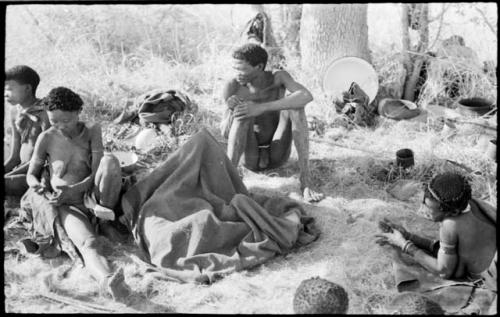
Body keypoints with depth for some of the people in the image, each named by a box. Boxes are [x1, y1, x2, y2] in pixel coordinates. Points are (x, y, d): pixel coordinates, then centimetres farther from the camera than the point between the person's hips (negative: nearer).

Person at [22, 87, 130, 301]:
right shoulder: (46, 139, 0)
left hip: (88, 197, 2)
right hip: (63, 206, -2)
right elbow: (31, 174, 12)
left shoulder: (92, 132, 1)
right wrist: (38, 186, -13)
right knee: (87, 243, -36)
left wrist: (73, 190, -23)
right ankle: (107, 280, -67)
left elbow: (97, 174, -6)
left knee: (110, 161, -28)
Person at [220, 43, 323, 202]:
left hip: (278, 154, 1)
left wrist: (262, 108, -42)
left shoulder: (278, 77, -14)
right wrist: (231, 110, -35)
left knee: (293, 104, -26)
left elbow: (307, 96, -35)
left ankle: (305, 181, -31)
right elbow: (225, 133, -13)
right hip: (250, 157, 0)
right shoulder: (231, 87, -13)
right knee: (243, 111, -29)